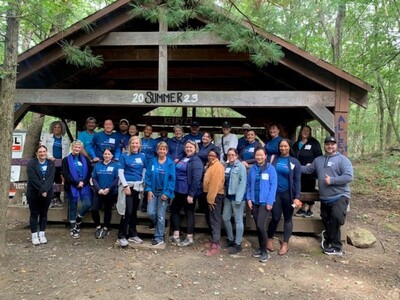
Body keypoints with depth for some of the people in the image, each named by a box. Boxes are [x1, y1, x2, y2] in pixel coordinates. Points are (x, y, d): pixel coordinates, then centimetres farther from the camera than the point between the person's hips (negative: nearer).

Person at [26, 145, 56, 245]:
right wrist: (41, 190, -18)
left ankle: (42, 235, 18)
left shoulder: (51, 163, 2)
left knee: (44, 214, 9)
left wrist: (44, 190, -20)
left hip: (47, 193, 2)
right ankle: (34, 236, 12)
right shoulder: (31, 163, -5)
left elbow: (51, 178, -7)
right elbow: (33, 179, -14)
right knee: (34, 214, 5)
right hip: (34, 193, -2)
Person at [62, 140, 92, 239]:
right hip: (72, 187, -2)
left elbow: (90, 173, 6)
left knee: (88, 204, -11)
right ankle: (73, 228, 16)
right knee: (73, 207, 4)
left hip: (84, 186, 2)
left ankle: (78, 220, 16)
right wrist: (76, 183, -14)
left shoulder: (85, 159, 13)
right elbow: (66, 174, -5)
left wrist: (83, 182, -9)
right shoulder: (66, 160, 5)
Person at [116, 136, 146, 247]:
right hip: (127, 185, -4)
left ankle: (132, 234, 23)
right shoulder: (124, 155, -3)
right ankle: (121, 236, 3)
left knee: (134, 211, 11)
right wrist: (126, 185, -14)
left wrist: (142, 183, 5)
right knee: (127, 211, -8)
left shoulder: (142, 156, 7)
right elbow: (120, 172, -7)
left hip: (138, 186, 4)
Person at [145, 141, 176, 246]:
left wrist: (167, 193, -13)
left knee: (160, 215, 1)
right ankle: (159, 225, 30)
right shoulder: (152, 161, 3)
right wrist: (149, 190, -7)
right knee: (150, 212, -2)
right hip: (153, 191, 3)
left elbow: (172, 179, -7)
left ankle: (159, 238, 12)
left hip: (164, 192, -3)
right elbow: (148, 176, 2)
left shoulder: (170, 163, -4)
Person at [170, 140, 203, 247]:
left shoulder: (196, 161, -13)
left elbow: (196, 179, -20)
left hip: (188, 192, -8)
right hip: (178, 190, 8)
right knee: (174, 210, 12)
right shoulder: (183, 159, 12)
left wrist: (191, 194, -22)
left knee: (189, 213, 2)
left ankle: (189, 238, 14)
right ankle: (176, 235, 23)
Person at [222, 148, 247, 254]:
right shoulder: (226, 166, 12)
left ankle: (238, 244, 11)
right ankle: (230, 239, 31)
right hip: (228, 196, 8)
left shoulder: (241, 166, -9)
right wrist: (224, 194, 7)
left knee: (238, 220, 1)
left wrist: (238, 198, -20)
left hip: (237, 196, -7)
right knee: (225, 218, 13)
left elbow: (243, 182, -15)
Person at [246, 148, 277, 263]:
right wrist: (248, 198, 0)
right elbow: (248, 185, 10)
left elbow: (273, 186, -8)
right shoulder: (252, 169, 6)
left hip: (265, 202, -4)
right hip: (254, 202, 4)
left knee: (261, 225, -11)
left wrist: (270, 202, -13)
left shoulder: (270, 168, -5)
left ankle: (264, 251, 6)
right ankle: (261, 248, 26)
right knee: (258, 226, 10)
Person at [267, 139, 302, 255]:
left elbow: (297, 181, -1)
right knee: (275, 218, -1)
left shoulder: (294, 162, 0)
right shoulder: (274, 159, 4)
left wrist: (297, 197, -7)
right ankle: (270, 239, 21)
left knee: (288, 218, 8)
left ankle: (285, 244, 19)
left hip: (288, 193, 0)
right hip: (275, 193, 0)